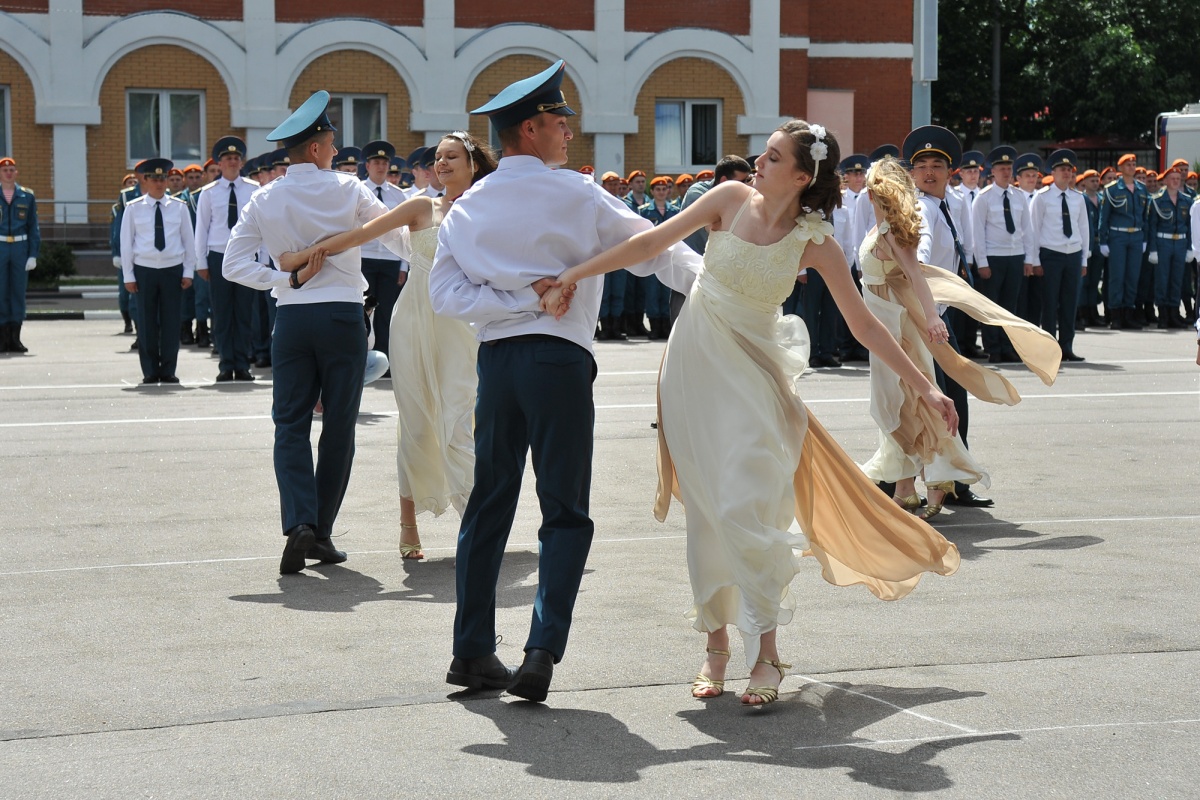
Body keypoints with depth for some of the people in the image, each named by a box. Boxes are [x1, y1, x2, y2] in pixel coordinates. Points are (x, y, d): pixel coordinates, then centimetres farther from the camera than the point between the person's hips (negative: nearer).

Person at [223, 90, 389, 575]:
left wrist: (286, 280, -3)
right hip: (343, 316, -2)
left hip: (291, 317, 2)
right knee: (339, 427, 6)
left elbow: (234, 265, -4)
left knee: (290, 425, 4)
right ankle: (321, 532, 9)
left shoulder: (263, 201, 2)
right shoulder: (347, 189, -4)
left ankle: (299, 522, -16)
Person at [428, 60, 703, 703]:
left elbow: (444, 294, 0)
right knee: (565, 512, 0)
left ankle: (472, 651, 14)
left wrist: (522, 296, -4)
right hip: (559, 359, -5)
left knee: (489, 504, 12)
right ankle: (542, 652, -11)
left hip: (495, 360, 5)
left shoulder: (468, 206, 10)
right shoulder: (576, 195, -2)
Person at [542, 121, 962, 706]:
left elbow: (864, 326, -4)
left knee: (745, 508, -13)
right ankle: (716, 642, 16)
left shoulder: (815, 242, -9)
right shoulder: (732, 199, -6)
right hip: (694, 364, 2)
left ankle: (766, 653, -3)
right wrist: (571, 276, -4)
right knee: (705, 511, 5)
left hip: (751, 374, -2)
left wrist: (925, 388, -6)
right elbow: (649, 244, -2)